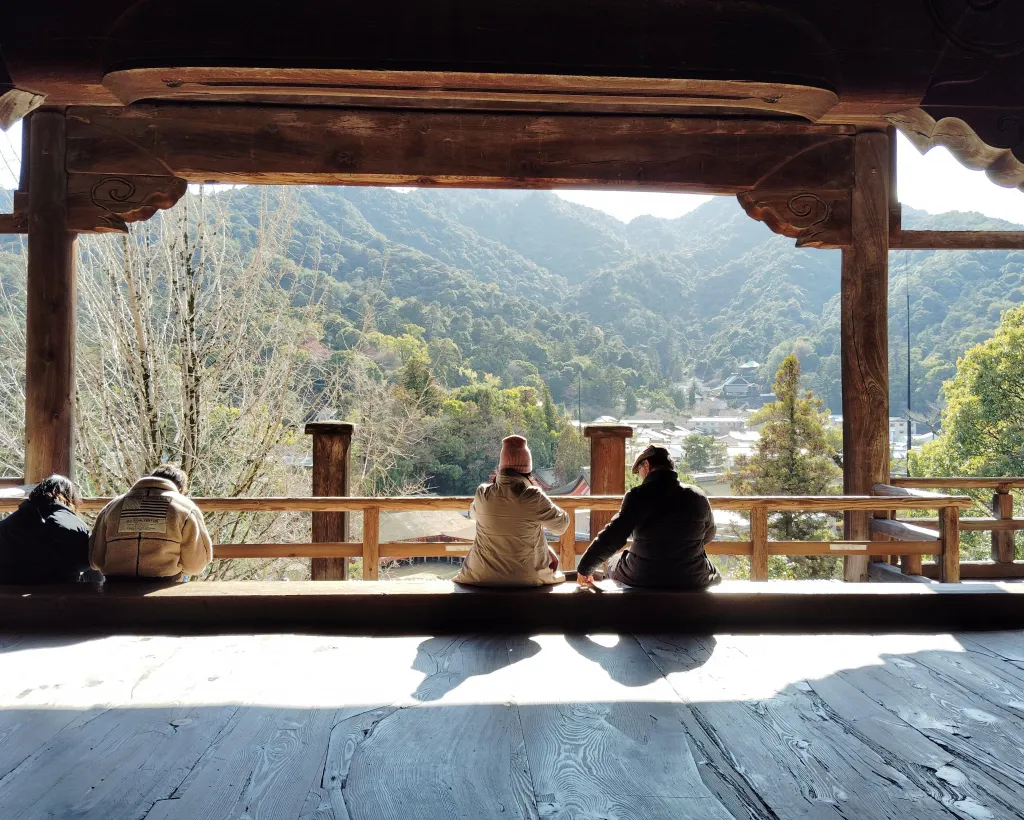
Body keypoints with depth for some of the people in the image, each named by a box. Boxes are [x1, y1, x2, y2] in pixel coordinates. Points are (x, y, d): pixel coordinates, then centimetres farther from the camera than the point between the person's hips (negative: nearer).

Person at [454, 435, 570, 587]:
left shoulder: (483, 493, -11)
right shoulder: (534, 497, -20)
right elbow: (561, 525, -3)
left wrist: (493, 484, 12)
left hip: (482, 576, 2)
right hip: (525, 577, -2)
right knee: (552, 557, 28)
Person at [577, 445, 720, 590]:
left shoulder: (638, 495, -13)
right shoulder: (699, 497, -4)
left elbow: (611, 538, -15)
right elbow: (708, 537, 13)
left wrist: (585, 568, -2)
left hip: (641, 578, -2)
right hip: (692, 580, 2)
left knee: (612, 563, 29)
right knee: (714, 574, 36)